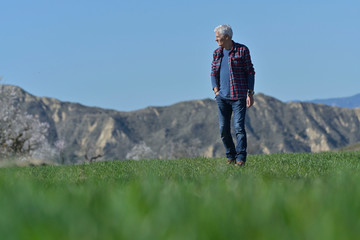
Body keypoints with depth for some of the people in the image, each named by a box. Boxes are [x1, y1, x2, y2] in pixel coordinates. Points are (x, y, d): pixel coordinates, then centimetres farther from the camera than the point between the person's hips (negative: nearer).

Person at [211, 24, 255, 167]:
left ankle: (240, 159, -13)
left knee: (239, 127, -12)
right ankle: (230, 157, 16)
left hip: (239, 96, -5)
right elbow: (214, 73, 17)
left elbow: (250, 72, -1)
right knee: (223, 129, 3)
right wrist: (216, 90, 2)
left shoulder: (242, 50, -2)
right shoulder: (217, 53, 12)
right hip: (222, 96, 5)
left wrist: (250, 93, -6)